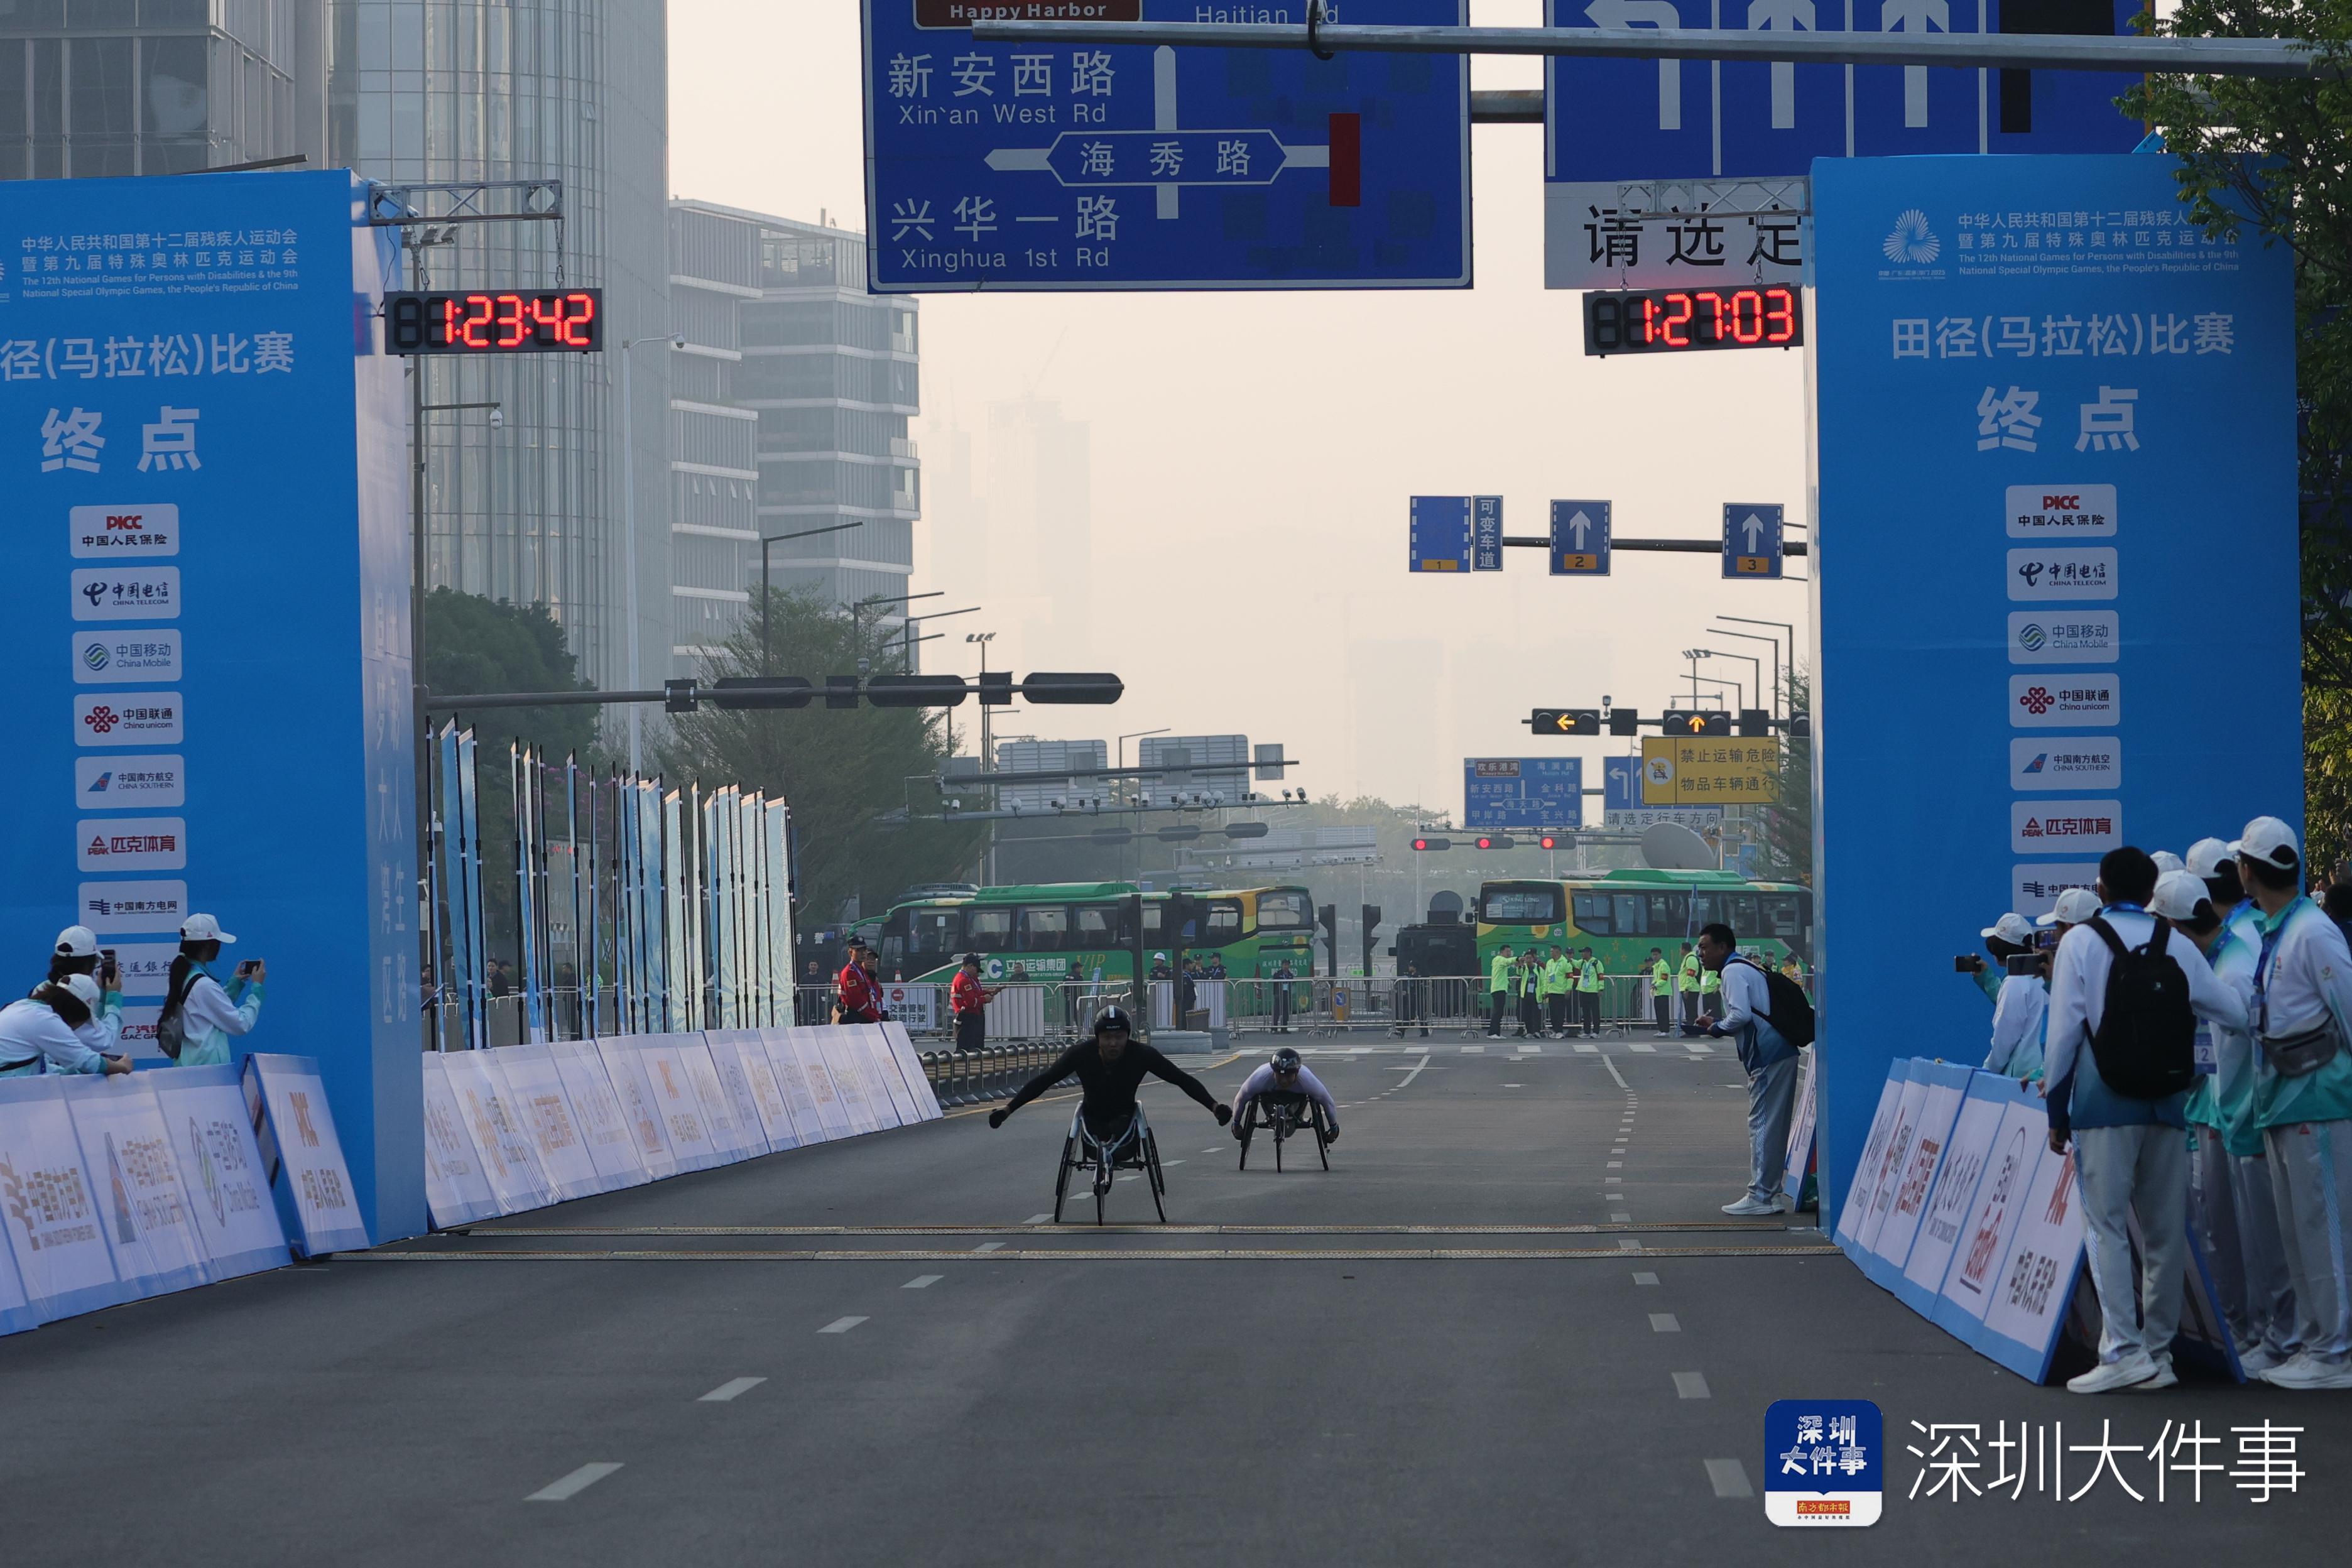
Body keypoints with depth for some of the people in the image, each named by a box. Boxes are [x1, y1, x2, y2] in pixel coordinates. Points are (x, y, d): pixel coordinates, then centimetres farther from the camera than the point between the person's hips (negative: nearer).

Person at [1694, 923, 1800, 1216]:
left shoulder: (1733, 972, -9)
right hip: (1781, 1053, 10)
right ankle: (1769, 1192, 17)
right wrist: (1717, 1025, 14)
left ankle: (1760, 1197, -7)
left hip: (1767, 1057, -10)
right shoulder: (1747, 968, 22)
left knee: (1762, 1124, -7)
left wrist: (1717, 1027, -4)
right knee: (1775, 1125, 12)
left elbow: (1740, 1014, -21)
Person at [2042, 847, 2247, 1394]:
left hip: (2104, 1102, -3)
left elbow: (2065, 1027, -4)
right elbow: (2233, 1013, 14)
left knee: (2106, 1226, -4)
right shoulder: (2178, 946, 9)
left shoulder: (2081, 941, -1)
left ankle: (2123, 1350, -15)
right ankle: (2159, 1353, 12)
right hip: (2166, 1102, 3)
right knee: (2166, 1230, 9)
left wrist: (2056, 1110, 3)